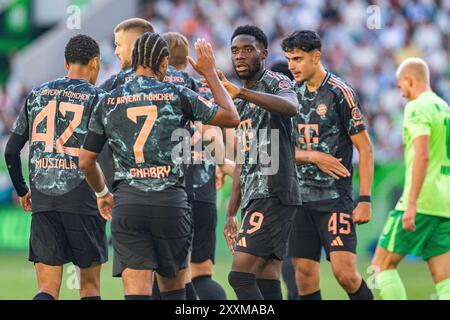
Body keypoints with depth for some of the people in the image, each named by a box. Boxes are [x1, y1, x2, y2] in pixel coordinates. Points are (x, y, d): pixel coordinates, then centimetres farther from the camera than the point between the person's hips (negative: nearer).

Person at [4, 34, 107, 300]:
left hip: (42, 201, 3)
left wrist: (22, 191, 25)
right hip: (82, 199, -3)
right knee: (90, 285, 9)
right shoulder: (95, 97, 0)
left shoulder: (37, 95, 12)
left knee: (48, 289, 1)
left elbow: (11, 151, 13)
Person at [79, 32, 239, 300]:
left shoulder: (107, 103, 6)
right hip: (171, 201, -1)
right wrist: (211, 74, 19)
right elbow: (231, 118, 9)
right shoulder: (178, 96, 0)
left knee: (137, 291, -4)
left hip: (127, 203, 1)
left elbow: (86, 161, 11)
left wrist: (103, 194, 30)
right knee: (173, 288, 15)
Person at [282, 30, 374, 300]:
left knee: (345, 273, -15)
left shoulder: (339, 93, -8)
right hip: (301, 197, 6)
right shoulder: (295, 94, 10)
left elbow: (365, 149, -8)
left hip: (336, 197, -6)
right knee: (305, 273, 2)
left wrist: (365, 200, -14)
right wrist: (313, 157, -8)